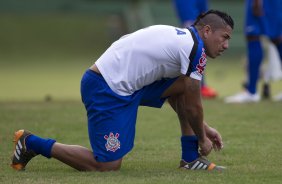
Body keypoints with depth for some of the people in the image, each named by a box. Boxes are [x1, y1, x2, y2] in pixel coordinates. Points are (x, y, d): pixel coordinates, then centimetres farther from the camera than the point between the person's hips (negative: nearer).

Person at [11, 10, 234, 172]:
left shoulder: (180, 37, 16)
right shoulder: (196, 49, -13)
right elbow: (193, 107, -5)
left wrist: (204, 128, 30)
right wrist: (203, 139, 11)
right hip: (107, 90, -10)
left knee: (183, 87, 10)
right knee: (107, 165, -10)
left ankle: (190, 158, 13)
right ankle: (31, 143, 1)